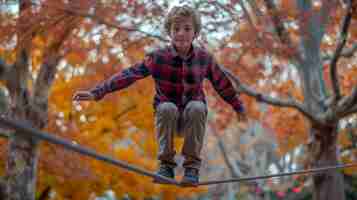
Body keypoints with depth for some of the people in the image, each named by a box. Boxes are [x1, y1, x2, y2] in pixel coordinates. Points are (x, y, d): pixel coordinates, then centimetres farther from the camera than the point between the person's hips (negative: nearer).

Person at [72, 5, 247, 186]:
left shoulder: (204, 58, -8)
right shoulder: (158, 57, -14)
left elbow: (223, 85, 8)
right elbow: (128, 75, -21)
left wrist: (239, 108, 21)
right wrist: (96, 93, -32)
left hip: (192, 118, 1)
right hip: (167, 117, -1)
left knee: (197, 107, -31)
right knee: (166, 108, -33)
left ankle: (192, 167, -21)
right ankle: (166, 165, -18)